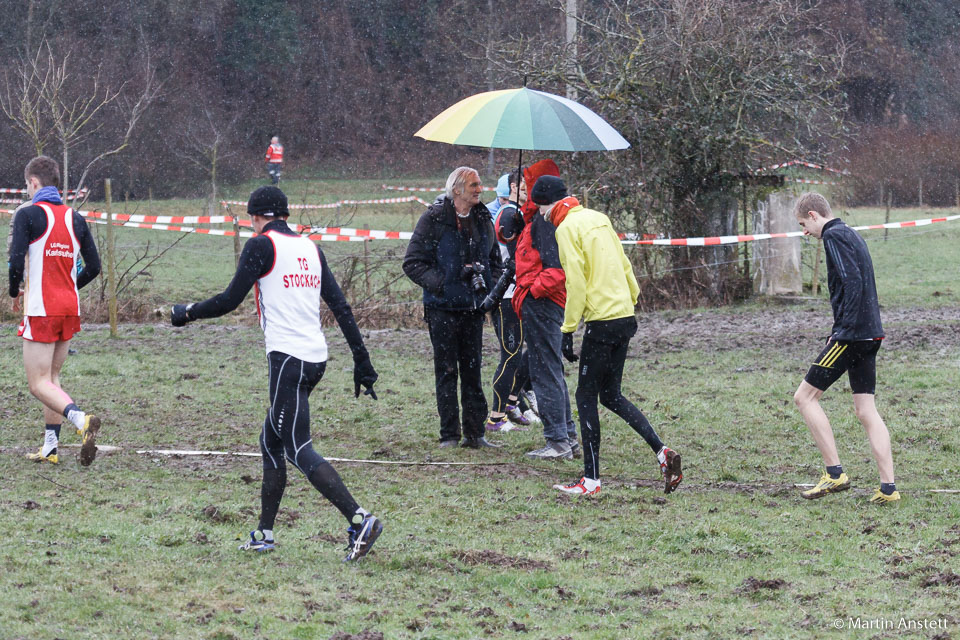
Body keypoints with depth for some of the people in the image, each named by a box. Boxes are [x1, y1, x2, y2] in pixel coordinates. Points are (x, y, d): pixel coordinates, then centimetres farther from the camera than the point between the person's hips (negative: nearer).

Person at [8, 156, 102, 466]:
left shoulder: (28, 215, -9)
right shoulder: (76, 219, 8)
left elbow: (17, 262, -17)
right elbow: (93, 267, 8)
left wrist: (15, 292, 2)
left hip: (41, 311, -6)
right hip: (70, 309, 6)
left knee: (39, 384, -6)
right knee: (51, 378, 16)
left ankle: (81, 419, -30)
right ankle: (50, 448, 14)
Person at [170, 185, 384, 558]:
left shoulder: (261, 246, -4)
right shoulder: (310, 248, 16)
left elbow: (230, 300, -6)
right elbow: (340, 306, 14)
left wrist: (188, 313, 11)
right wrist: (362, 361, 16)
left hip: (288, 358, -8)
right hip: (316, 357, 8)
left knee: (299, 450, -10)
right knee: (271, 441, 17)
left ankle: (359, 520, -23)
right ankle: (264, 533, 20)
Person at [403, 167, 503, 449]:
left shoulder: (483, 220, 10)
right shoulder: (434, 219, -7)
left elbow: (495, 261, 21)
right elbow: (413, 263, -8)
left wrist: (491, 284, 2)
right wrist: (439, 284, -18)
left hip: (473, 307, 5)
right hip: (443, 307, -5)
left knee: (472, 371, 7)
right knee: (446, 372, 0)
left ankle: (475, 433, 12)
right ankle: (449, 434, 5)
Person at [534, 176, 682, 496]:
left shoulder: (567, 228, -10)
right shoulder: (598, 218, 14)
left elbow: (576, 282, -15)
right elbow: (623, 264, 19)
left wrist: (568, 330, -12)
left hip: (601, 322, -8)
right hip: (625, 316, 8)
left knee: (586, 397, 1)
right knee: (611, 396, 15)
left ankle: (591, 480, 3)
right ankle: (662, 452, 2)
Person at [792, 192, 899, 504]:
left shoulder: (834, 236, -8)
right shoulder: (852, 235, 21)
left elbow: (852, 282, -20)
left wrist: (844, 329, -22)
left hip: (851, 334, -9)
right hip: (870, 334, 9)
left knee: (805, 396, -1)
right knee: (866, 411, 7)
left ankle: (835, 473, -5)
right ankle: (888, 487, 0)